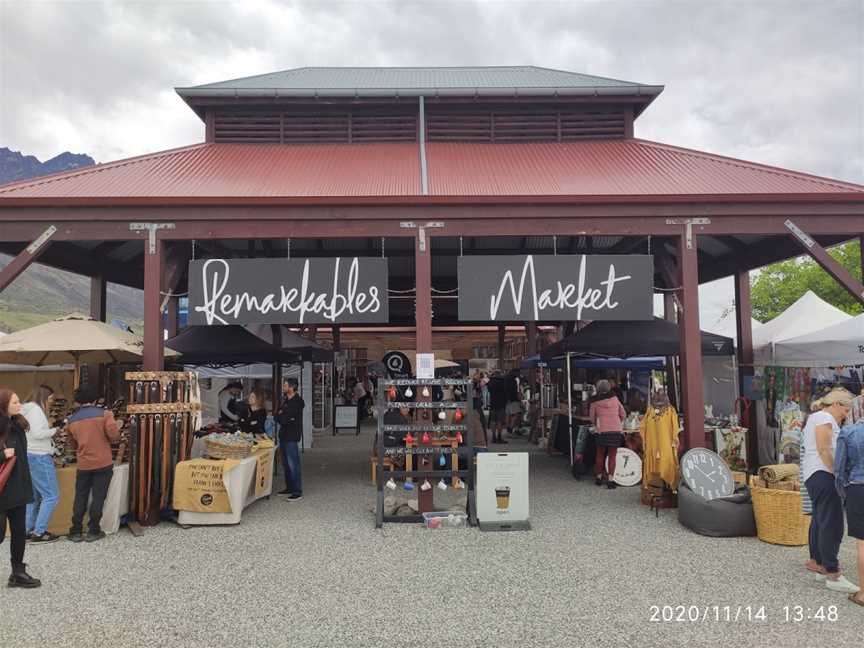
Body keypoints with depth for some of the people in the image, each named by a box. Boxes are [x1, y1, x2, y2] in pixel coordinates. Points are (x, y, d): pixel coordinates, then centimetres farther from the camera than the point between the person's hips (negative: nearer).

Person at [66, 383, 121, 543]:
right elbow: (114, 435, -18)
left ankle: (76, 532, 16)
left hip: (83, 465, 3)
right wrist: (117, 428, 3)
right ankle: (93, 531, 9)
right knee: (98, 497, 4)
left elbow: (73, 444, 17)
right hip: (103, 464, -3)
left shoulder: (72, 420, 7)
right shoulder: (104, 414, -8)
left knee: (80, 498, 13)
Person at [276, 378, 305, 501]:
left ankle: (298, 492, -6)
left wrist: (281, 417, 0)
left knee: (293, 465, -8)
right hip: (284, 436, 9)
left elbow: (282, 418, -18)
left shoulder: (297, 402, -13)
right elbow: (278, 418, 11)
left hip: (292, 437, -9)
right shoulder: (286, 401, 16)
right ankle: (289, 488, 25)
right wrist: (284, 418, -7)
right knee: (286, 464, 15)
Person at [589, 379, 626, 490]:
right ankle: (610, 479, 1)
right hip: (615, 431, 0)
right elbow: (623, 415, 11)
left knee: (600, 455, 14)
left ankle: (599, 477, 23)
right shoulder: (615, 398, 6)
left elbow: (592, 417, 9)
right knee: (612, 456, 5)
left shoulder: (595, 401, 2)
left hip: (601, 431, 0)